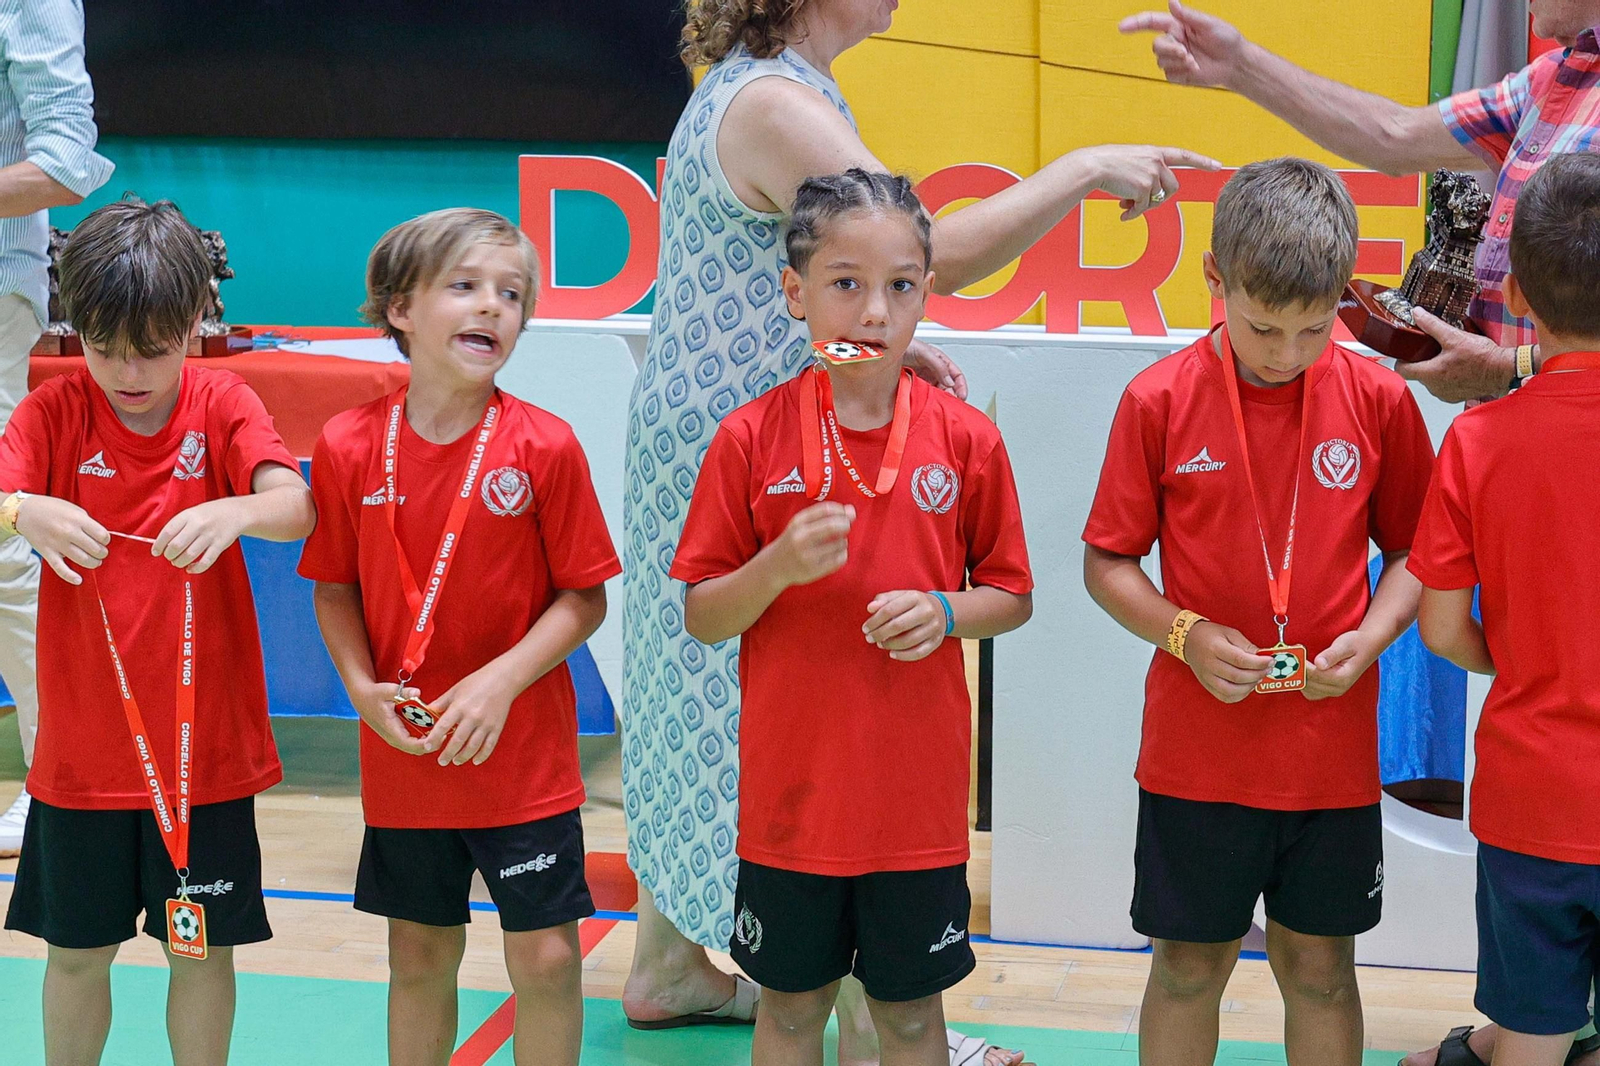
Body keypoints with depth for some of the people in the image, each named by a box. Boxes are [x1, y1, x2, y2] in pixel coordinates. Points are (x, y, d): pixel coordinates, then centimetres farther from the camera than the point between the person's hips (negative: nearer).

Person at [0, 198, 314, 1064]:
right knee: (76, 953, 13)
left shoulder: (223, 405, -5)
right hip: (81, 748, 1)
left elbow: (295, 508, -20)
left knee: (201, 949, 11)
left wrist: (234, 512, -42)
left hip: (205, 742, -1)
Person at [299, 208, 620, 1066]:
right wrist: (363, 687, -11)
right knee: (418, 957, 15)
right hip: (402, 760, 2)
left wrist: (500, 682, -19)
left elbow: (583, 598, -7)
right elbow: (335, 588, 4)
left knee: (547, 958, 1)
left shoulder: (544, 448, -10)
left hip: (523, 758, -2)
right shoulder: (349, 447, -4)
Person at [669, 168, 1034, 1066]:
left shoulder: (966, 439, -4)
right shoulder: (752, 439, -6)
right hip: (790, 784, 0)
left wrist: (945, 611, -15)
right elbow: (702, 619, -3)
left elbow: (1014, 597, 5)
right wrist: (778, 566, -21)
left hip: (918, 786, 1)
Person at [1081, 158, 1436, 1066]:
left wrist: (1371, 637, -12)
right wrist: (1186, 634, -17)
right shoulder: (1160, 401, -8)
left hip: (1332, 745, 1)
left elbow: (1414, 550, 6)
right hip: (1196, 747, -1)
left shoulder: (1378, 398, -4)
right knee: (1189, 965, 11)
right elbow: (1107, 563, -1)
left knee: (1320, 967, 13)